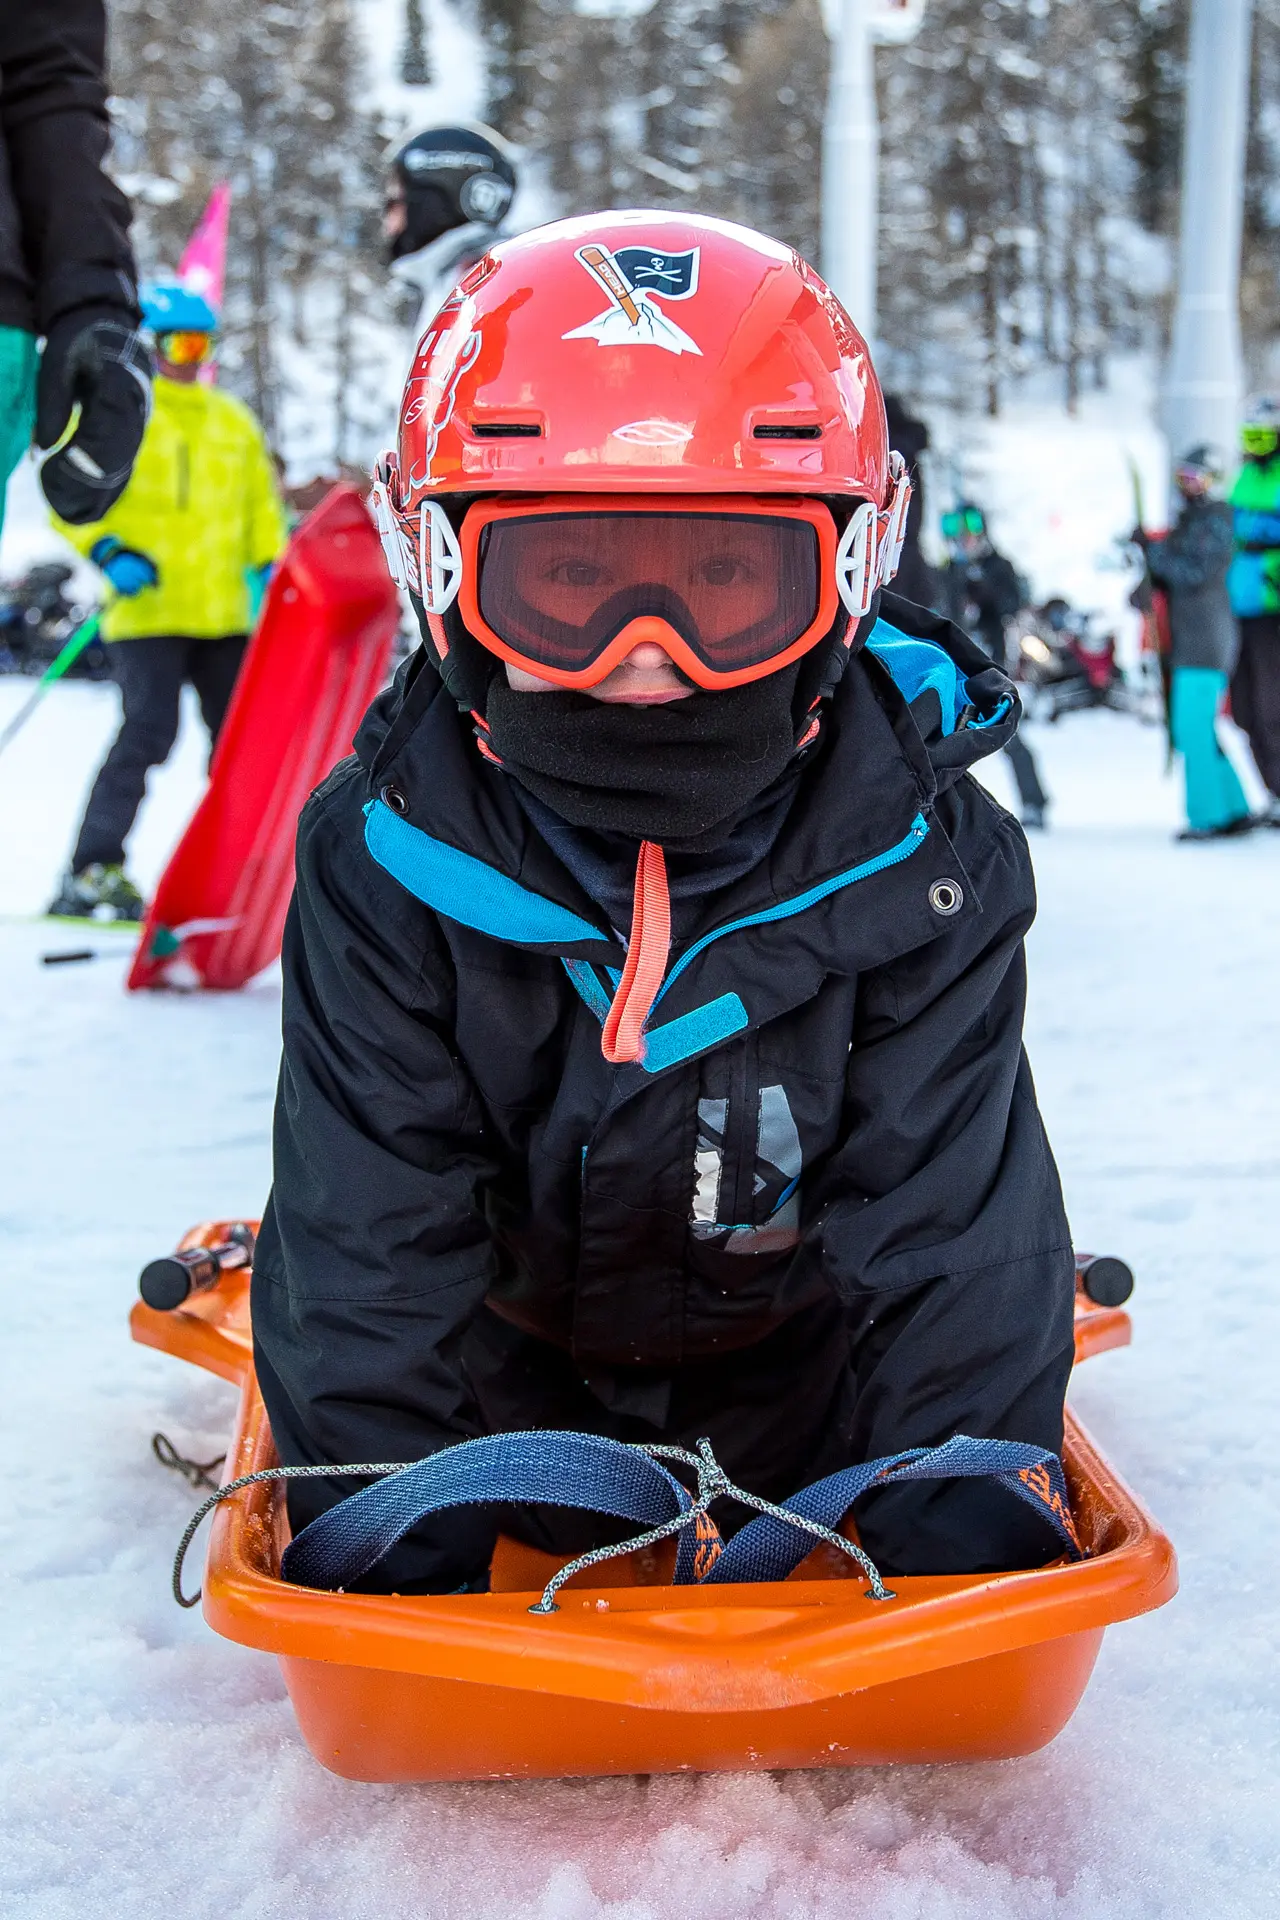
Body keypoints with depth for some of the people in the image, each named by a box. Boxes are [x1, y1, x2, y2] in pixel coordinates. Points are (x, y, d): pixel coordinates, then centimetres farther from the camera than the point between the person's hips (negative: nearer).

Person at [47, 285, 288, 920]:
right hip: (147, 612, -6)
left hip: (224, 613, 6)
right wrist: (108, 551, -18)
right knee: (149, 731, -16)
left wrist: (271, 567, 9)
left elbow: (261, 504, 24)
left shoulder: (233, 421, 19)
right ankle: (92, 874, -12)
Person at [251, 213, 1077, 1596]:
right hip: (513, 1340, 1)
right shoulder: (385, 864, -24)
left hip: (793, 1361, 0)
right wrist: (386, 1568, -26)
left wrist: (955, 1554, -27)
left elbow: (947, 1224, -22)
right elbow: (370, 1243, -23)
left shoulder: (923, 861, -24)